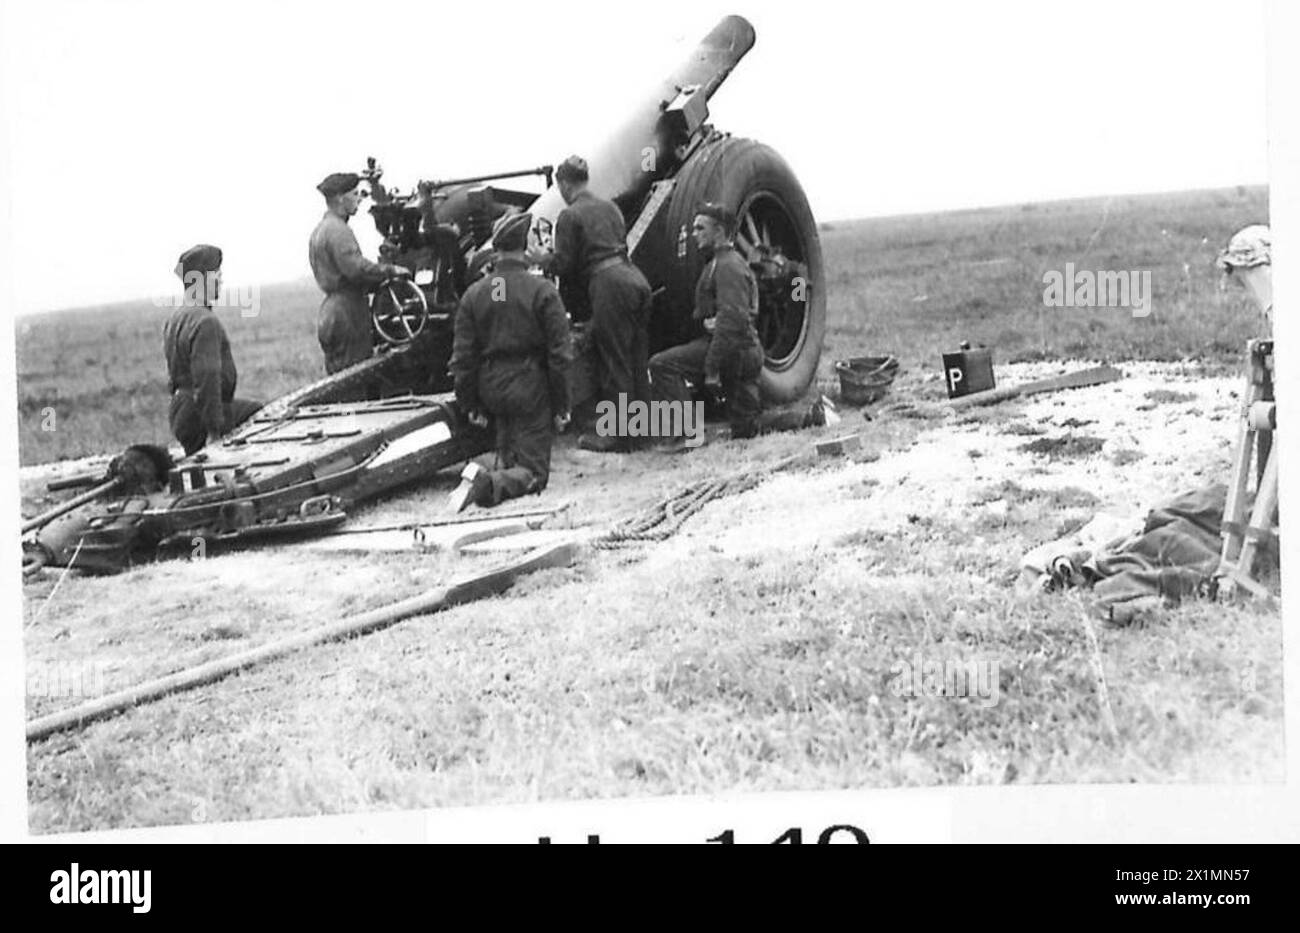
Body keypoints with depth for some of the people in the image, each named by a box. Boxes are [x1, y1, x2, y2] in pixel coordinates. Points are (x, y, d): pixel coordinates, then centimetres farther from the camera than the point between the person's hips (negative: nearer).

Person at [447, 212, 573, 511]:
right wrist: (561, 406, -3)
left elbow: (462, 356, 2)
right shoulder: (542, 291, -10)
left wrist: (470, 405, 11)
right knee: (532, 469, -4)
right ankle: (490, 484, -30)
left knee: (508, 457, 29)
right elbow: (559, 354, -10)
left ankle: (502, 467, -1)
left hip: (490, 386, 5)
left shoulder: (474, 294, 0)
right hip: (530, 387, -5)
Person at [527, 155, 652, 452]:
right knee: (637, 360, 13)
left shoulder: (569, 216, -3)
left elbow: (564, 264, -4)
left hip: (609, 284, -7)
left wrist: (541, 260, 17)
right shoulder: (610, 207, 20)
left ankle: (618, 435, 0)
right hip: (635, 279, 7)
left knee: (614, 363, -2)